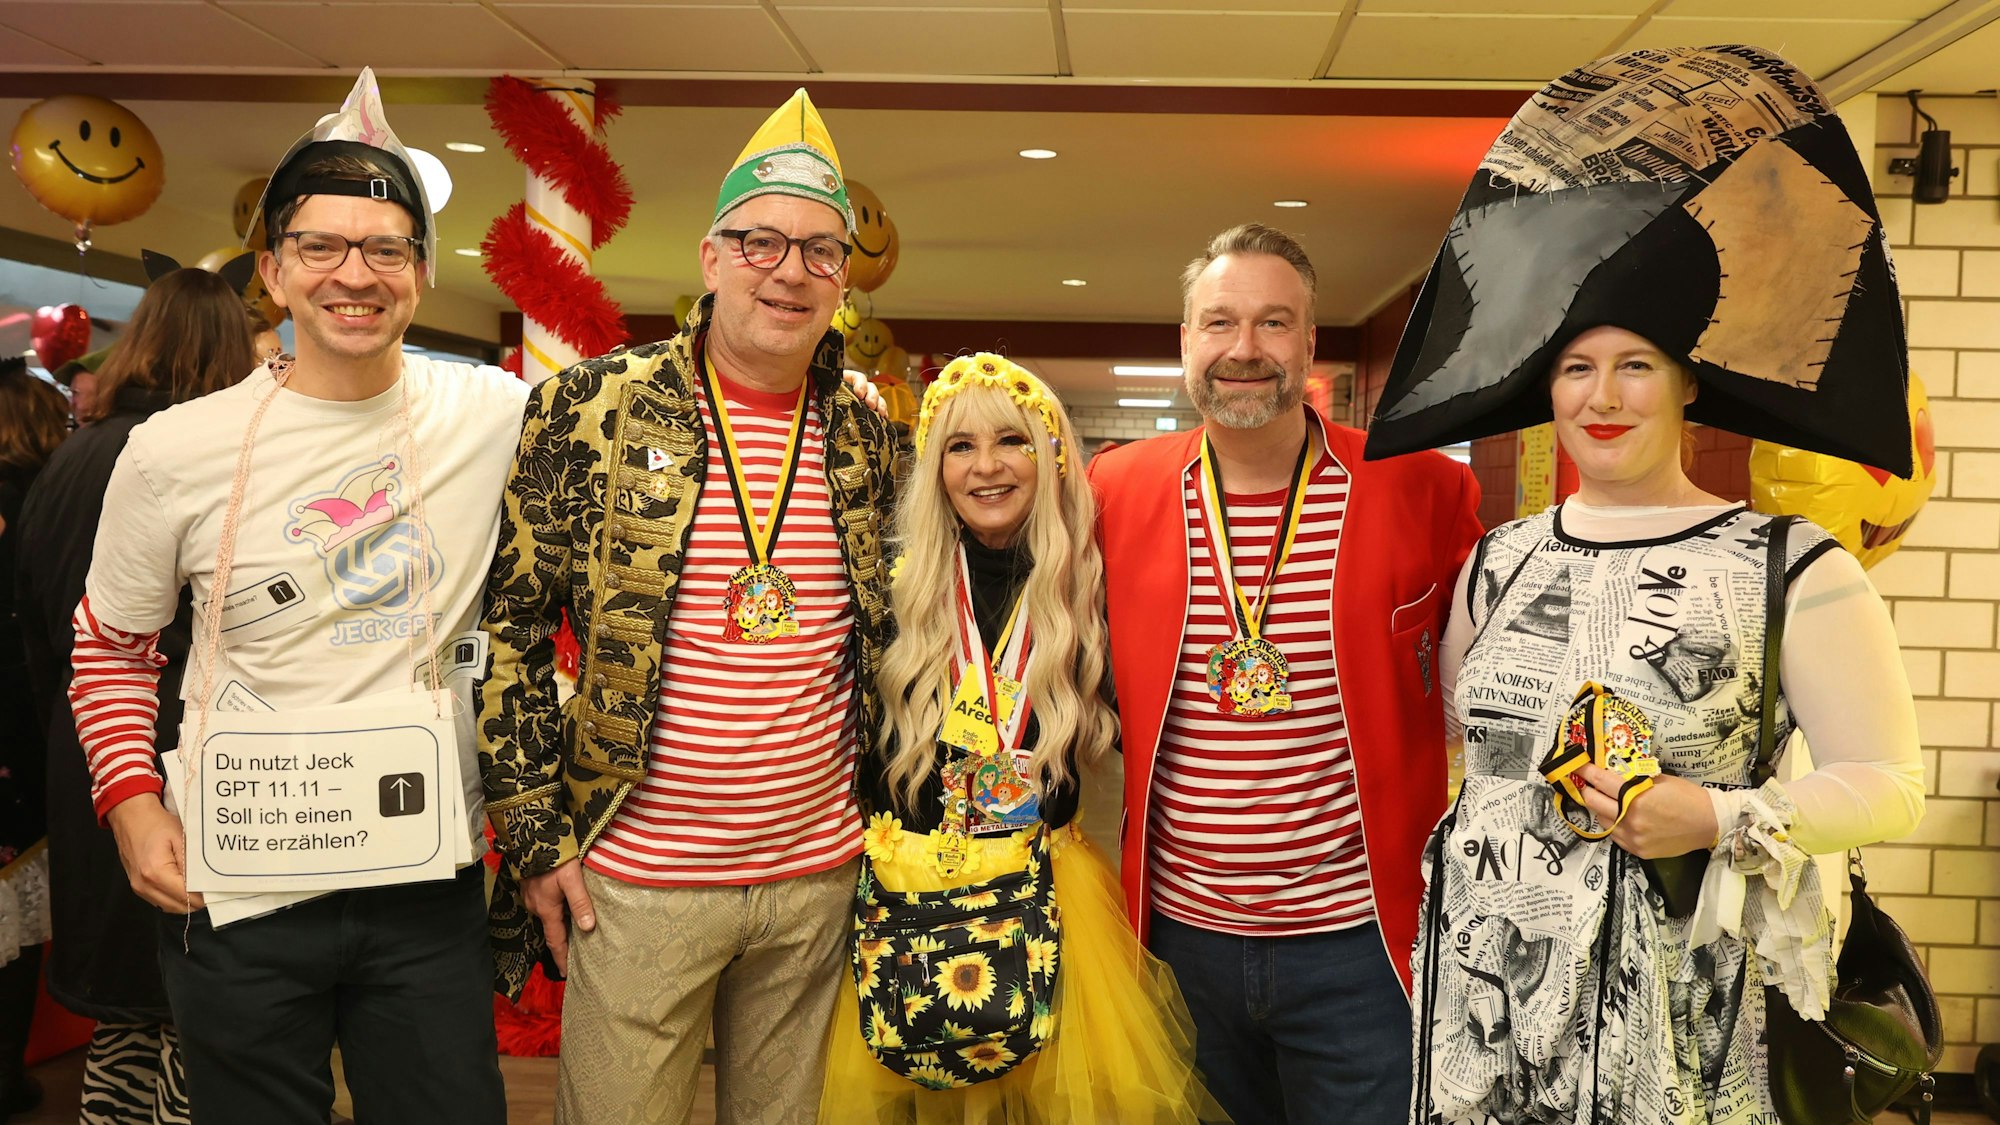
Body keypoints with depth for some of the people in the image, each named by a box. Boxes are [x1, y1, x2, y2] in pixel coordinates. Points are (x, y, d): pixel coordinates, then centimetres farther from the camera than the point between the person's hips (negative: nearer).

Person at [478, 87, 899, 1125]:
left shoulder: (863, 433, 4)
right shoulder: (591, 407, -7)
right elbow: (507, 625, -4)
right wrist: (534, 832, -6)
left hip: (818, 874, 4)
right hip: (638, 879, -3)